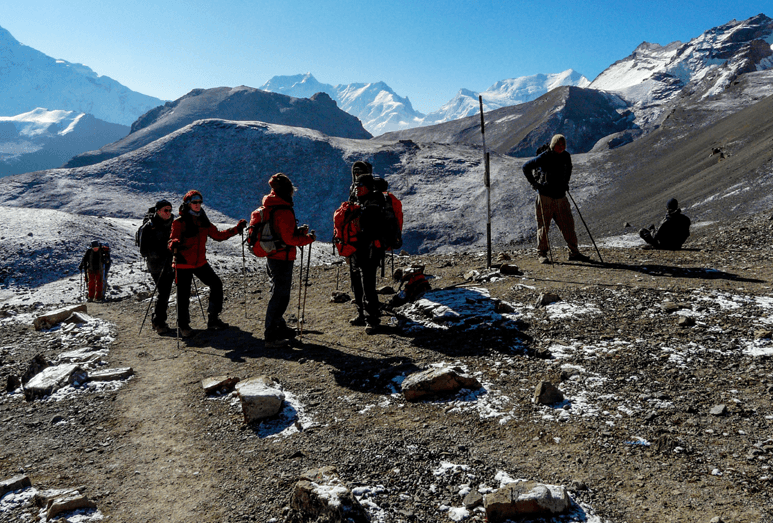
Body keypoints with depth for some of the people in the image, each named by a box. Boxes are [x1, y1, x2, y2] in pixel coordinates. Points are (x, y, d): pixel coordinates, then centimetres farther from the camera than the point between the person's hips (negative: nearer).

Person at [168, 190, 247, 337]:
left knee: (216, 285, 5)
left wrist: (236, 229, 8)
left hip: (200, 263, 6)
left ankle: (213, 319, 17)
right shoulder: (179, 222, -9)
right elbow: (172, 240, -16)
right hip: (183, 264, -6)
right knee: (184, 295, -1)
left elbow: (218, 235, 14)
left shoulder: (203, 221, 8)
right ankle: (183, 325, 20)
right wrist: (174, 245, -40)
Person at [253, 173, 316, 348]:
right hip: (282, 259, -9)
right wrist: (309, 238, -9)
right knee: (280, 296, -3)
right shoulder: (284, 211, -20)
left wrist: (297, 231, 8)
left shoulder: (268, 207, 10)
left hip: (271, 257, 10)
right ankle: (271, 337, 1)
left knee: (278, 292, 22)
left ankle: (278, 327, 36)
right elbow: (289, 239, -22)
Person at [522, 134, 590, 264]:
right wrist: (534, 183, -7)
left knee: (568, 224, 5)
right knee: (543, 226, 0)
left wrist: (566, 183, 18)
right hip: (545, 196, -5)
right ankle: (542, 254, 10)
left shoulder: (566, 157, 7)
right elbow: (526, 167, -3)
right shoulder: (544, 157, -9)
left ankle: (574, 252, 13)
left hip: (561, 196, 5)